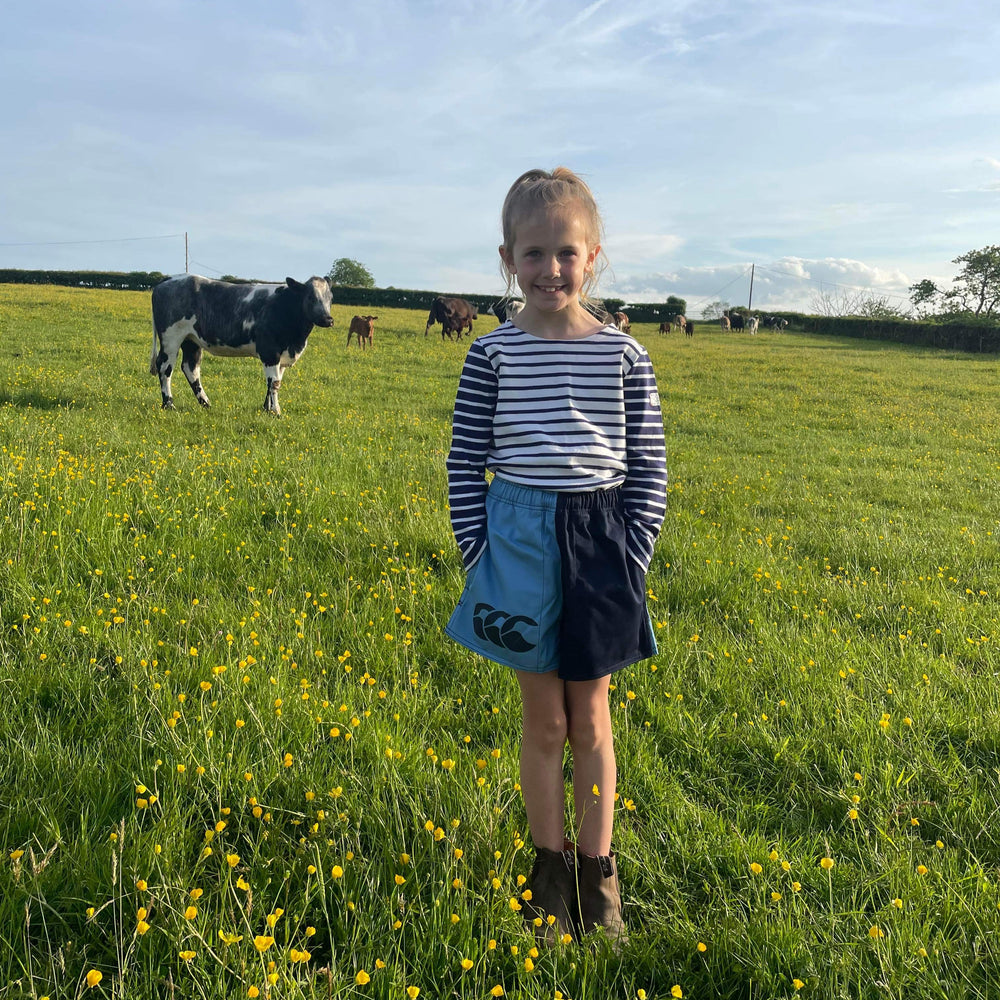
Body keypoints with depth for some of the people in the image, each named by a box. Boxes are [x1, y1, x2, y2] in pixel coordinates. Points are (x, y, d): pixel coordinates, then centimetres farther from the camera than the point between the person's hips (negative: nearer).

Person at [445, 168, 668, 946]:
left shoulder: (623, 356, 0)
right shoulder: (492, 353, -1)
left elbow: (648, 470, 3)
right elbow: (466, 463, 2)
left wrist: (632, 560, -6)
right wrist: (479, 558, -5)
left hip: (600, 546, 1)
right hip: (521, 542, 0)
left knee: (591, 721, 12)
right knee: (543, 721, 10)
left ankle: (598, 875, 27)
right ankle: (551, 868, 28)